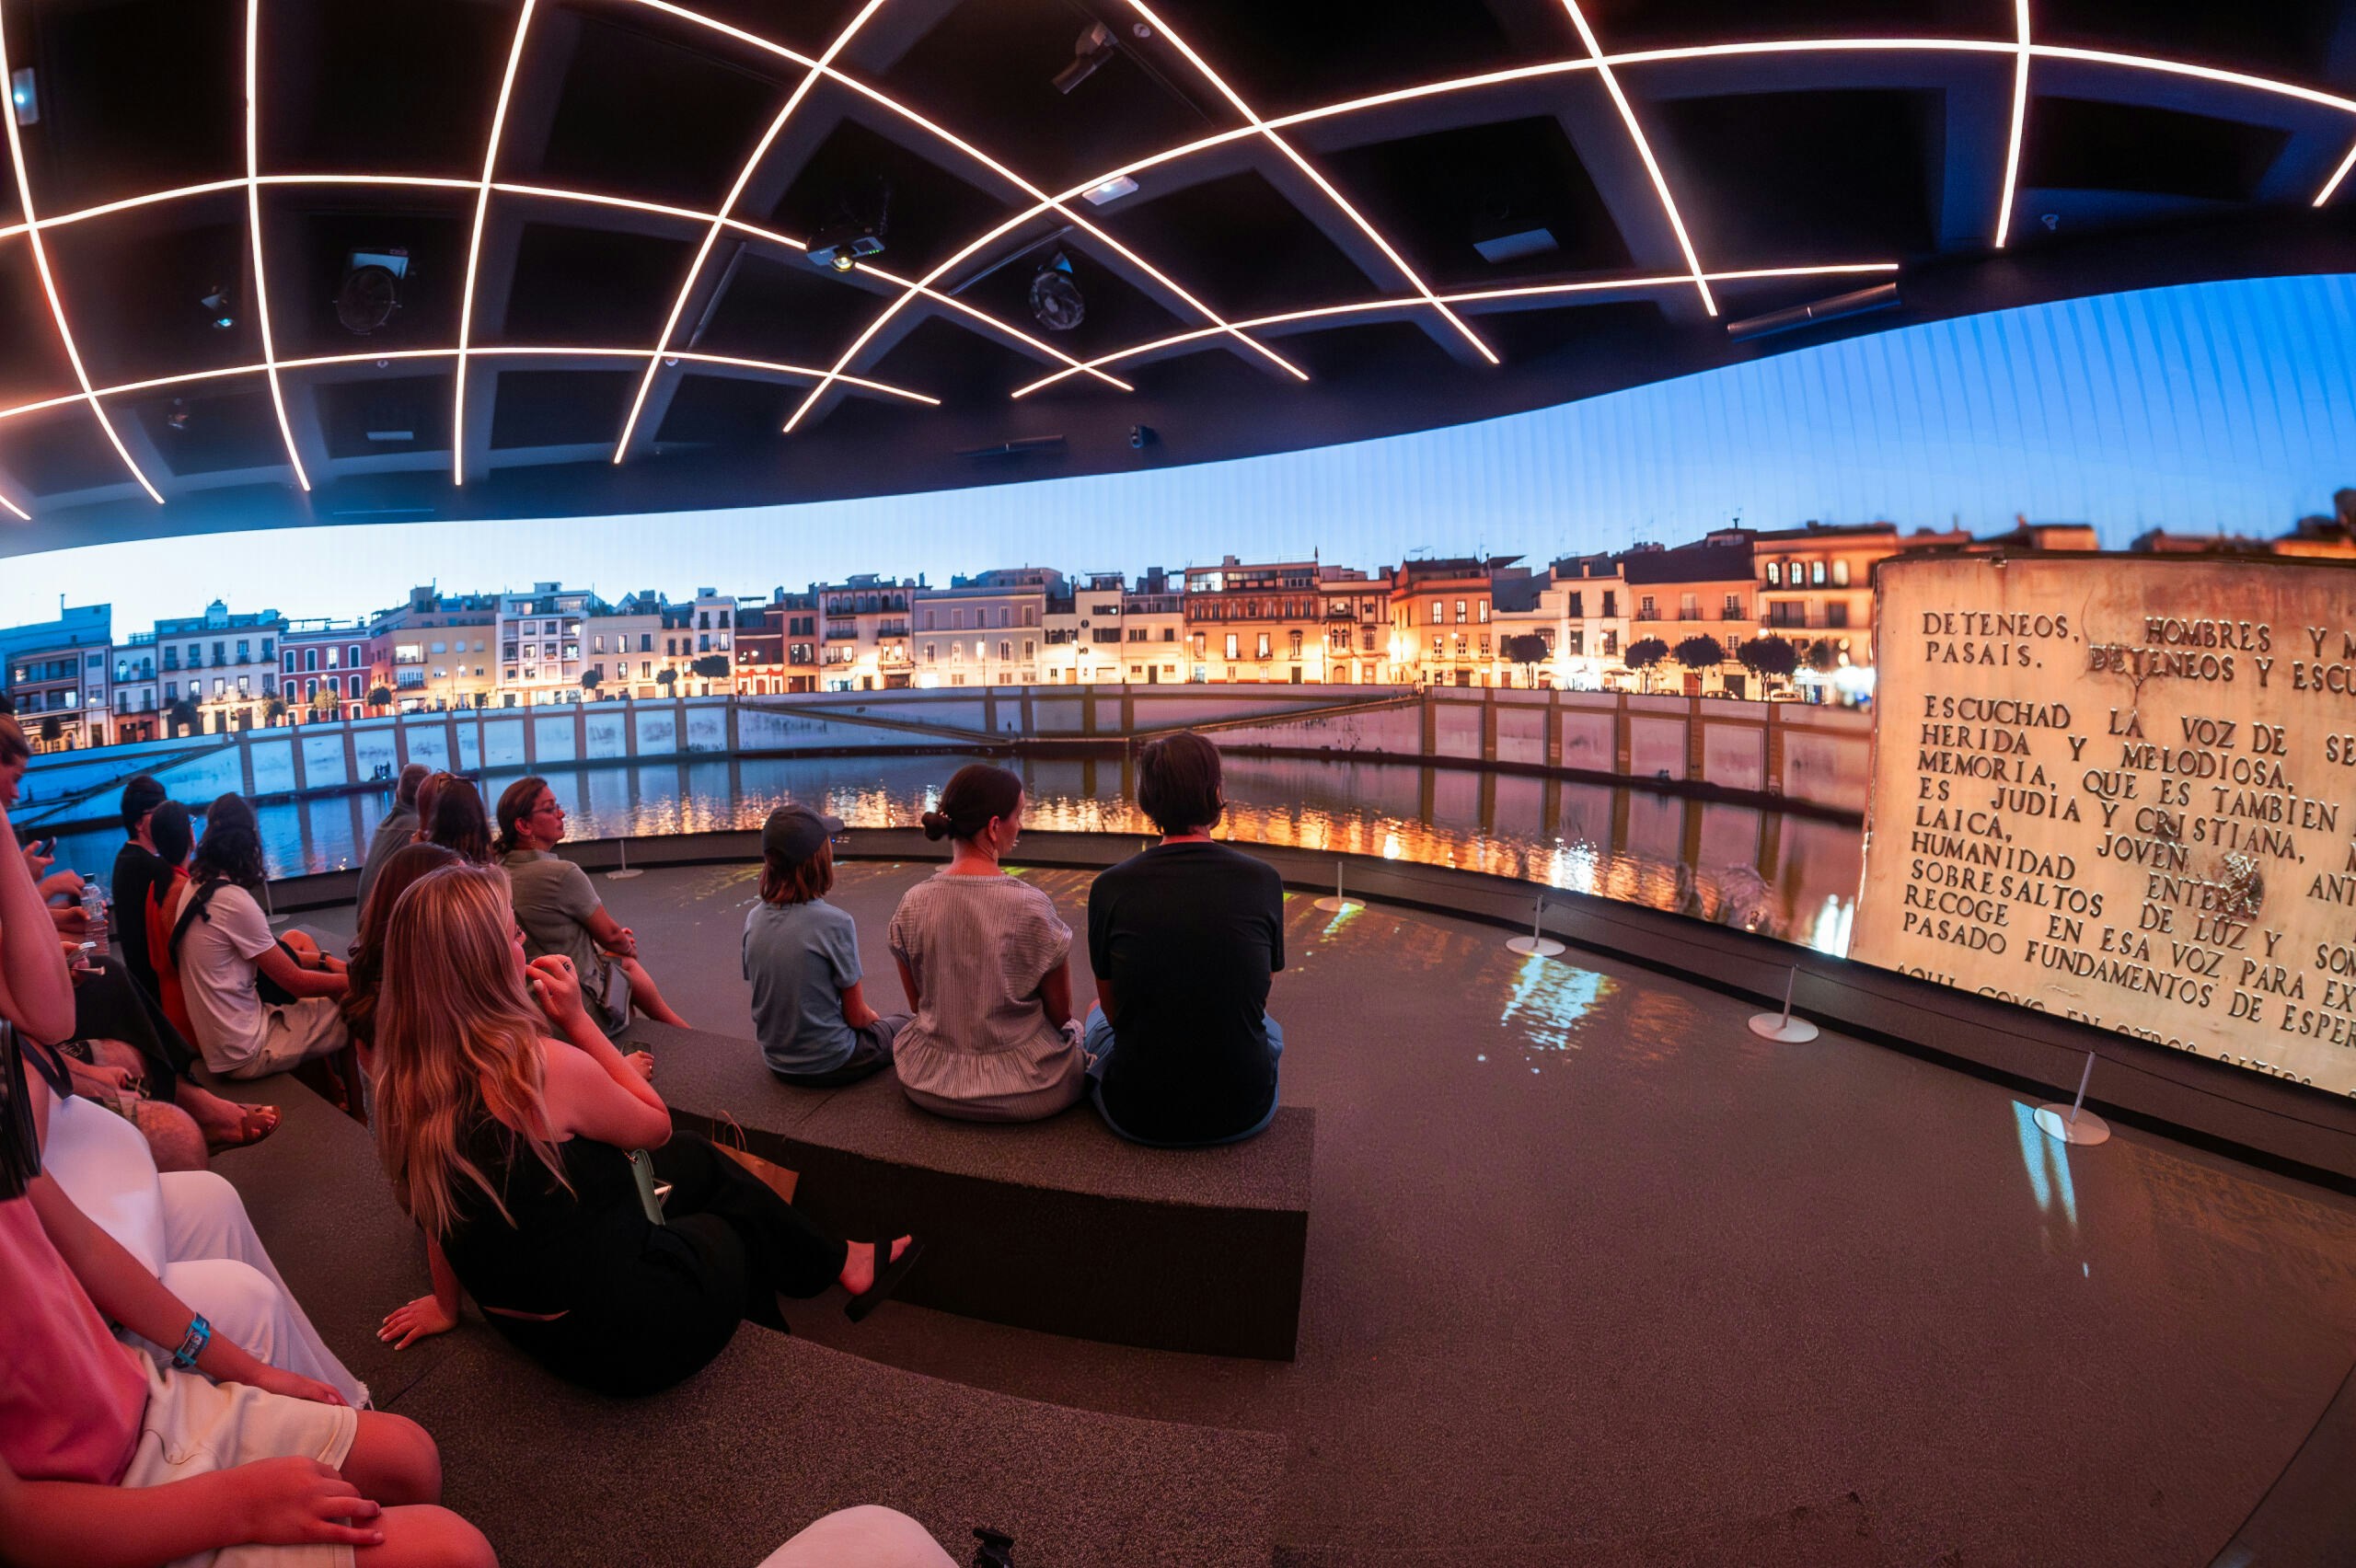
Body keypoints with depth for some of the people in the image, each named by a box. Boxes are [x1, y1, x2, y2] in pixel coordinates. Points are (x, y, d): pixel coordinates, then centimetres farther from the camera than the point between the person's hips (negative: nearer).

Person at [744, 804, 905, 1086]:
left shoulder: (753, 919, -6)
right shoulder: (836, 923, -24)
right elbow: (856, 1015, -15)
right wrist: (872, 1017, 8)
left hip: (778, 1064, 6)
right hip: (829, 1065, -6)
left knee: (872, 1021, 32)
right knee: (904, 1025, 22)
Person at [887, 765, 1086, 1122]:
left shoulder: (911, 905, -9)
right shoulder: (1031, 906, -20)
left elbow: (919, 1004, 5)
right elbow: (1061, 1014, -7)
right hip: (1024, 1092, -4)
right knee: (1076, 1033, 26)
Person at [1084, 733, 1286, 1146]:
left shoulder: (1109, 888, -11)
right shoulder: (1264, 881, -9)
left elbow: (1113, 1007, 5)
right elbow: (1256, 997, 7)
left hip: (1138, 1114, 0)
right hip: (1244, 1112, 1)